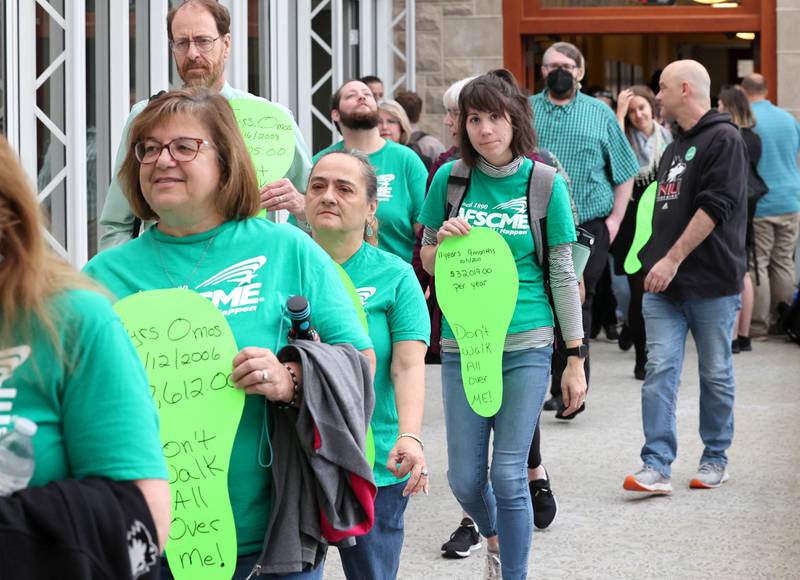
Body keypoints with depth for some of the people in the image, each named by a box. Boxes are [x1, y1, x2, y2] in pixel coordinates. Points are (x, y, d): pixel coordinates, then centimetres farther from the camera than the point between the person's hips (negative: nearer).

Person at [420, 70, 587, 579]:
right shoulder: (450, 178, 1)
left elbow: (563, 275, 1)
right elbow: (429, 265, 11)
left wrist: (576, 358, 0)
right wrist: (443, 241, -13)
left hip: (526, 345, -2)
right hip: (462, 343, 2)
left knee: (508, 475, -4)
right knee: (465, 478, 6)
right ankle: (495, 538, 38)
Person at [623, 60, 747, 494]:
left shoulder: (723, 139, -9)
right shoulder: (675, 146, 18)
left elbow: (715, 207, -17)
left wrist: (673, 260, -19)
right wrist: (655, 262, 16)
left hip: (711, 282, -7)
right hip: (664, 284, 7)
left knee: (716, 374, 6)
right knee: (659, 370, -4)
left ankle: (715, 459, 19)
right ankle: (656, 466, -8)